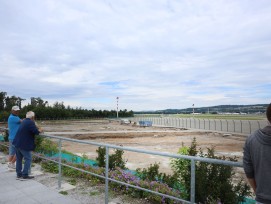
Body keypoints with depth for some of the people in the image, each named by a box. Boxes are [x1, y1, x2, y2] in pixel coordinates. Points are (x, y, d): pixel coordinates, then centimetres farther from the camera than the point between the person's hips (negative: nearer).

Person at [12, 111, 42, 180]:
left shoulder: (24, 121, 12)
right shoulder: (30, 122, -16)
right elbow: (36, 132, -21)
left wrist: (37, 130, 13)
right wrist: (39, 130, 0)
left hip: (17, 143, 9)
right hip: (24, 145, -9)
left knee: (19, 159, 16)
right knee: (28, 159, 0)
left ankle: (19, 174, 25)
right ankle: (25, 175, 1)